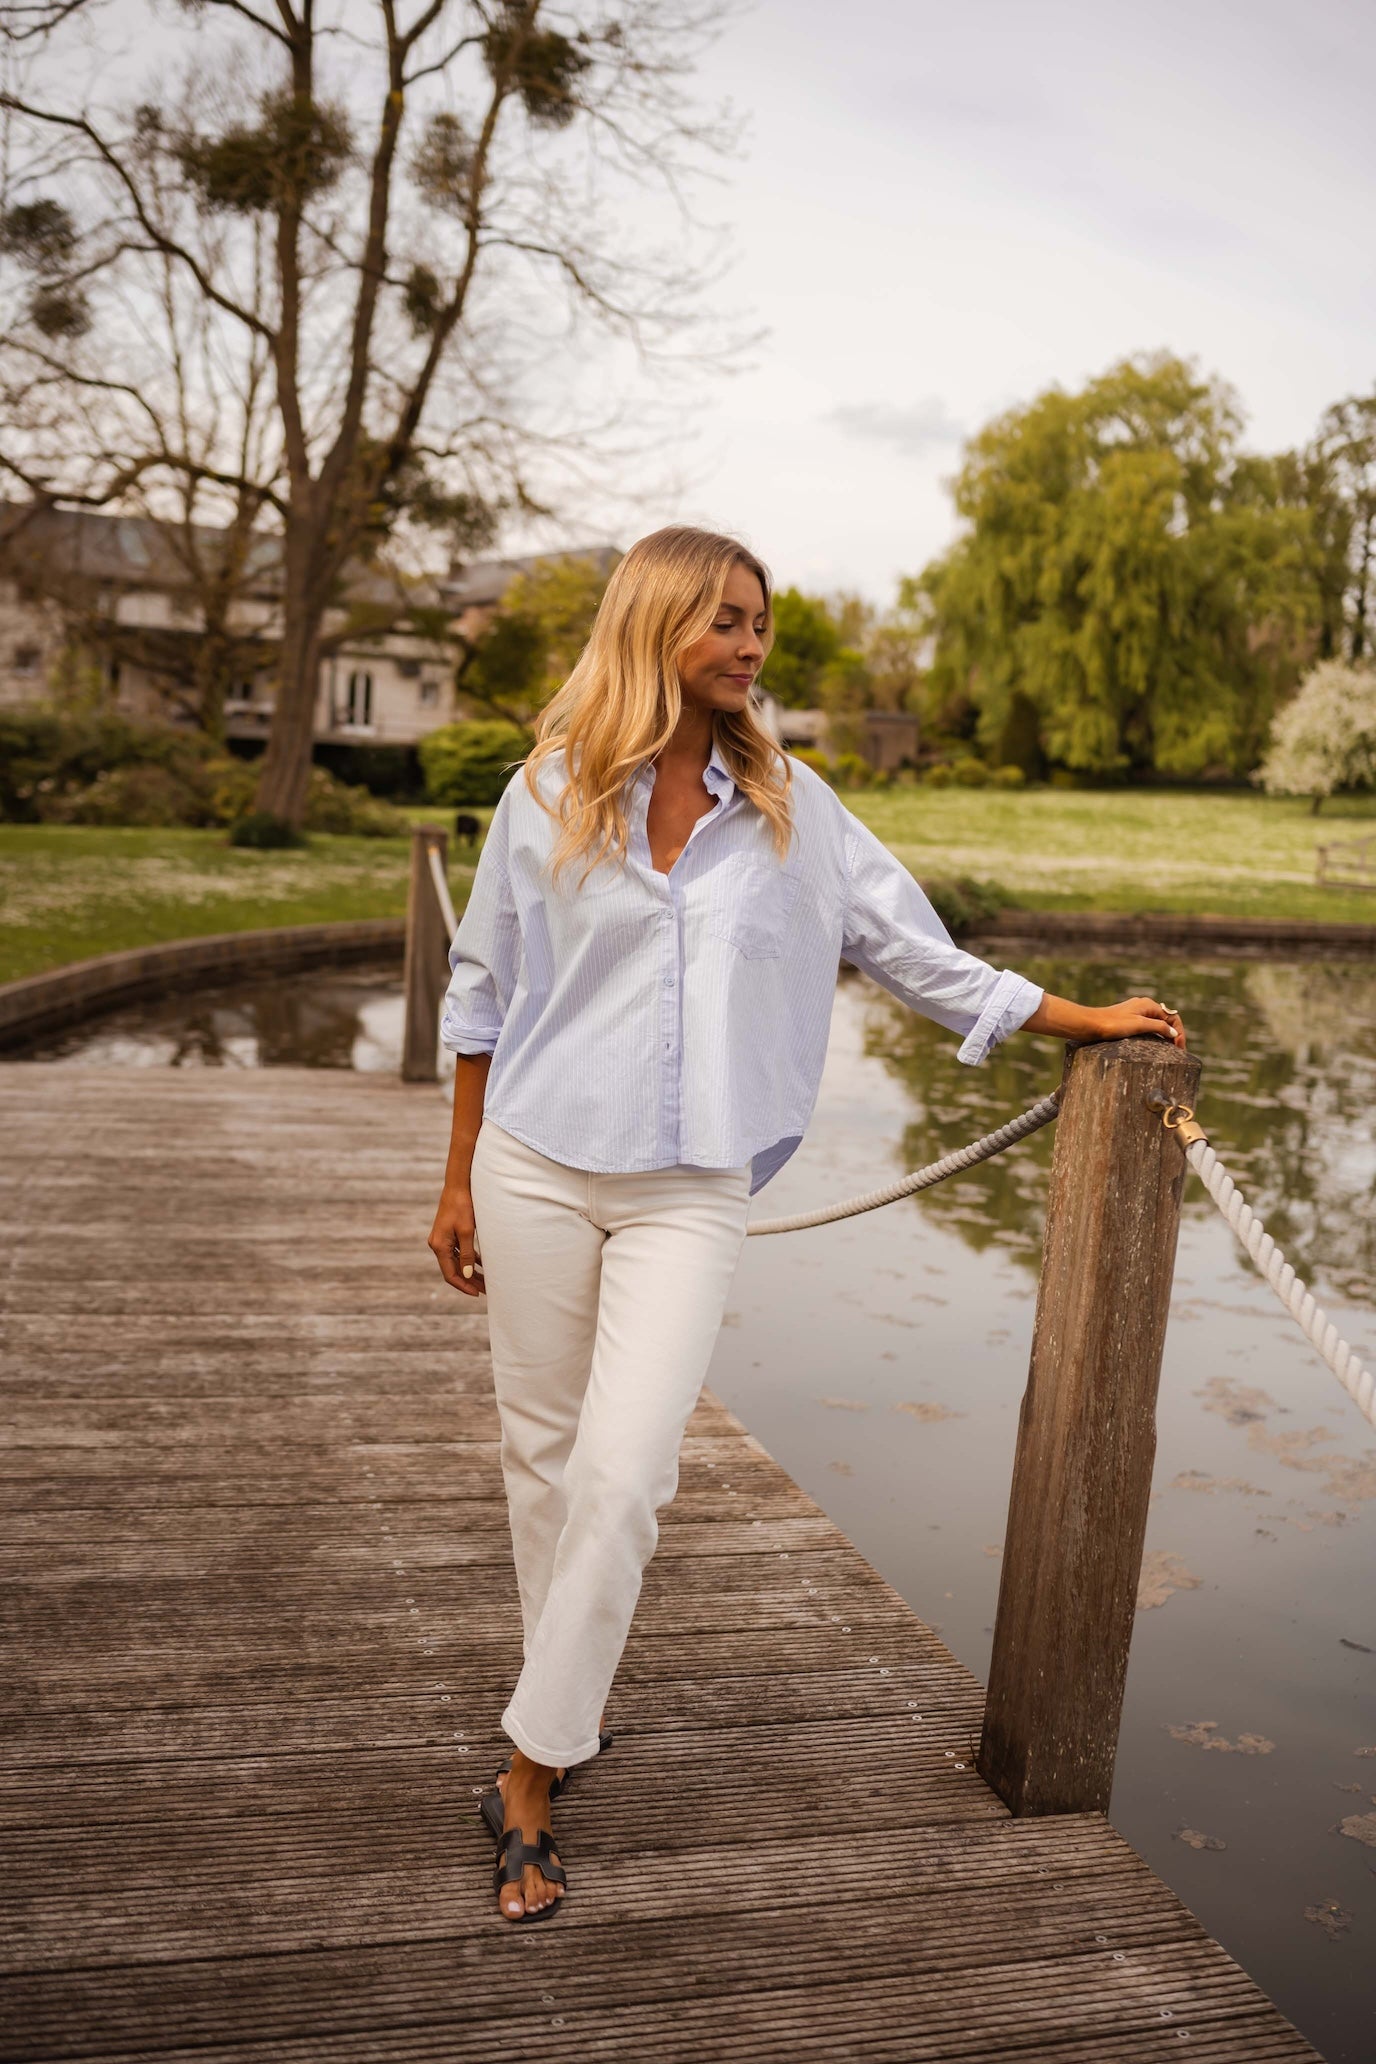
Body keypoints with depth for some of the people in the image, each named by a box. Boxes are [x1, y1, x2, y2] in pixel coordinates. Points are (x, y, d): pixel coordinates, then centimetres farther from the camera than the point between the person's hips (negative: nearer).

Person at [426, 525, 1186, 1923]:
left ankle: (532, 1776, 4)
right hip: (538, 1168, 1)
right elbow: (482, 991, 7)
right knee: (544, 1457, 11)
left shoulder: (792, 808, 5)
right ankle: (564, 1695, 35)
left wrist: (1086, 1020, 8)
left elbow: (915, 952, 10)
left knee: (621, 1473, -11)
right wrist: (459, 1180, 8)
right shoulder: (549, 794, 1)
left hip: (689, 1193, 0)